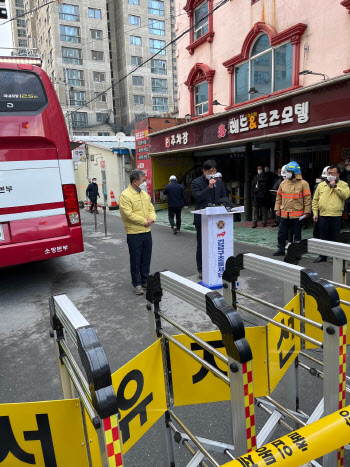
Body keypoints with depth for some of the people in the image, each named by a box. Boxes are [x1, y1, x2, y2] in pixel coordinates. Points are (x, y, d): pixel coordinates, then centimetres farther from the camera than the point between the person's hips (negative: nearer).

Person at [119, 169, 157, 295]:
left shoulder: (145, 194, 13)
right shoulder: (125, 195, -12)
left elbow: (151, 208, 16)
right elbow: (128, 214, -19)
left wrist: (151, 218, -5)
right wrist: (144, 221, -15)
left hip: (147, 232, 7)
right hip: (134, 233, -7)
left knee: (146, 259, 14)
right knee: (136, 260, 3)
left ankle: (145, 281, 28)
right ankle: (137, 284, 16)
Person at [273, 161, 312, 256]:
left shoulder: (303, 184, -6)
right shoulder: (283, 183, 8)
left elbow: (307, 199, -7)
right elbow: (279, 197, 14)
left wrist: (307, 212, -9)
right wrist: (277, 209, 8)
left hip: (297, 214, -4)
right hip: (284, 214, 5)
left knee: (297, 234, 7)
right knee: (281, 232, 8)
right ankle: (281, 249, 20)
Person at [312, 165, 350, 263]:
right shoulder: (321, 185, 11)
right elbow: (315, 200, 10)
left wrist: (335, 186, -14)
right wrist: (315, 213, 3)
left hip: (336, 216, -3)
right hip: (322, 216, 3)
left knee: (335, 238, 4)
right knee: (323, 238, 12)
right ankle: (322, 256, 23)